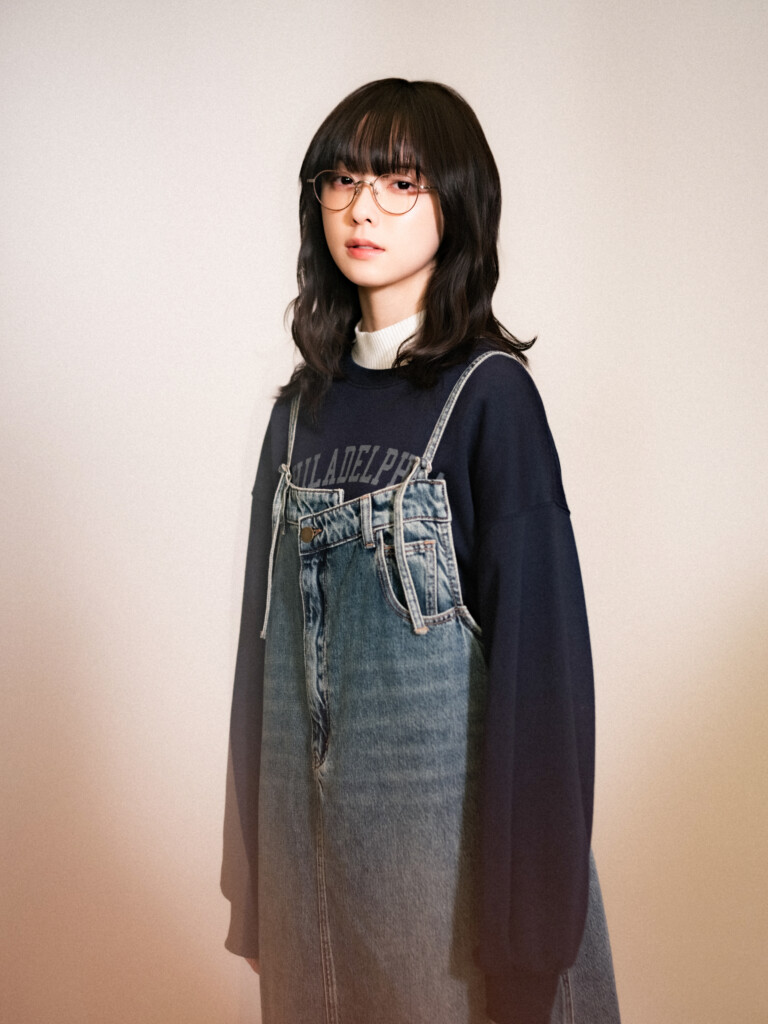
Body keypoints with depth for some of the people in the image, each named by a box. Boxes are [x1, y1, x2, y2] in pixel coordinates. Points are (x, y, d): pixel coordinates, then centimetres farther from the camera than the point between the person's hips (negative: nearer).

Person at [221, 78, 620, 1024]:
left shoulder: (487, 390, -12)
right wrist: (252, 873, 11)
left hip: (441, 799, -5)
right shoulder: (306, 402, 6)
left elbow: (537, 639, -13)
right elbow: (273, 629, 9)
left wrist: (528, 894, -13)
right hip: (313, 803, 6)